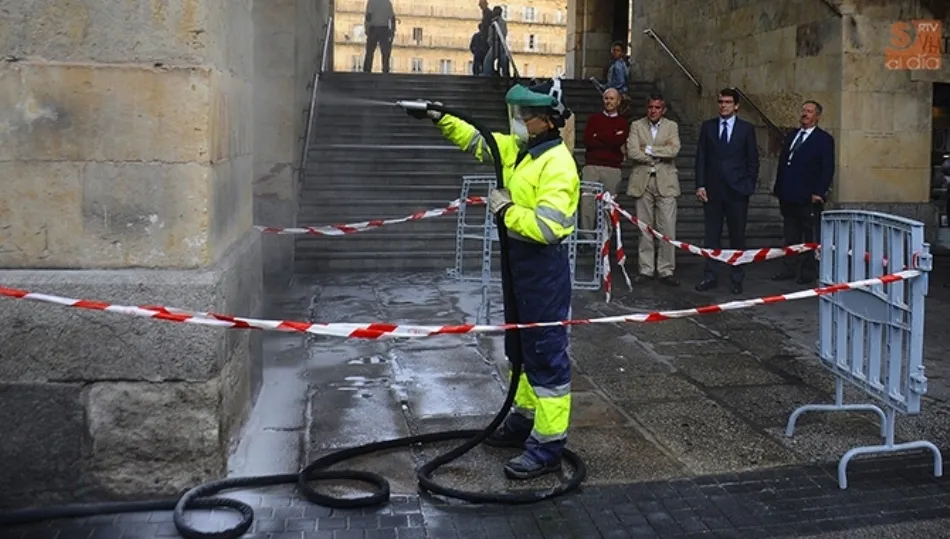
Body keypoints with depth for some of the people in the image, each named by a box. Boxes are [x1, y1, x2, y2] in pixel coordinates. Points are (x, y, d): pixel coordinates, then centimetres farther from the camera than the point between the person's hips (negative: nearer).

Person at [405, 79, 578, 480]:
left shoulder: (557, 163, -20)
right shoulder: (517, 148, 8)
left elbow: (548, 227, -29)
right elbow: (476, 141, 22)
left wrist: (505, 210, -19)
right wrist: (440, 119, 12)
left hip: (544, 267, -10)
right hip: (519, 263, 10)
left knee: (546, 353, -3)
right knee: (521, 347, 21)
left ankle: (548, 446, 5)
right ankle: (524, 420, 37)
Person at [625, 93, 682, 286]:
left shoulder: (672, 126, 8)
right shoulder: (636, 126, 7)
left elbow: (674, 150, -9)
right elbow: (632, 152, -7)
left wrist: (649, 150, -9)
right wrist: (660, 155, -7)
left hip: (665, 182, 0)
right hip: (643, 182, 0)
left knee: (667, 230, -3)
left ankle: (666, 270, 5)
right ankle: (646, 269, 13)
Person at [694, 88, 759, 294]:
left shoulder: (747, 129, 4)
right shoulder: (707, 127, 7)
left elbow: (753, 160, 5)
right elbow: (700, 158, 5)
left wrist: (749, 186, -3)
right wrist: (700, 185, -3)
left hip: (737, 190, -1)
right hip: (712, 190, 1)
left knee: (737, 236, 4)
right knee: (711, 235, 4)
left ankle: (737, 279, 12)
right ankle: (710, 276, 10)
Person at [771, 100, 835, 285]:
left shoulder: (824, 139, -3)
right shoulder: (792, 136, 15)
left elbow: (828, 169, -9)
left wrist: (819, 193, -16)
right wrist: (778, 187, 11)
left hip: (808, 198, -6)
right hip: (787, 195, 6)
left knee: (810, 237, 4)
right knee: (790, 235, 12)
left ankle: (809, 271, 11)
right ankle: (790, 269, 19)